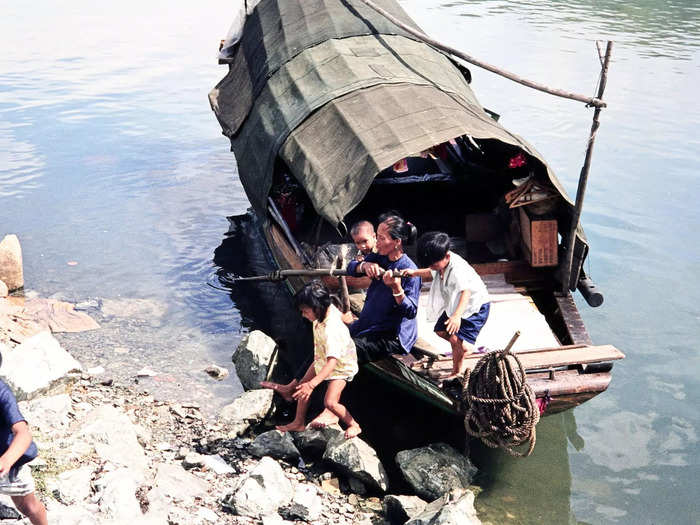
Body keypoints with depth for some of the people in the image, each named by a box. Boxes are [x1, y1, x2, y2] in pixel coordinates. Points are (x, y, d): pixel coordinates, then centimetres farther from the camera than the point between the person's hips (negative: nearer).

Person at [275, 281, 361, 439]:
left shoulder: (331, 330, -42)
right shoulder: (328, 309, -16)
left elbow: (332, 362, -48)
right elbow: (338, 313, 10)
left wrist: (312, 384, -54)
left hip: (341, 366, -9)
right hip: (322, 359, 9)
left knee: (330, 402, -19)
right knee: (303, 387, 11)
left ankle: (354, 425, 5)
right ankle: (299, 422, 30)